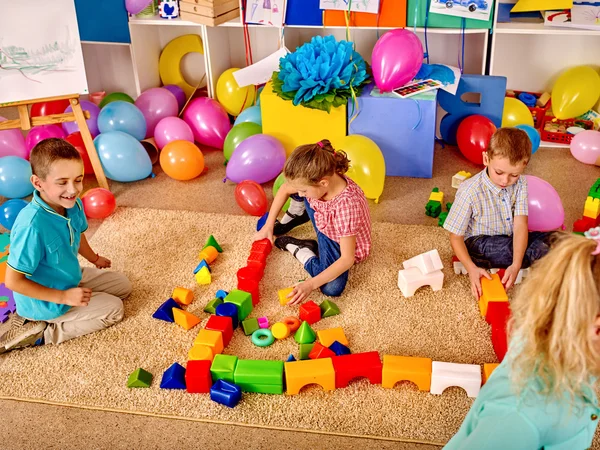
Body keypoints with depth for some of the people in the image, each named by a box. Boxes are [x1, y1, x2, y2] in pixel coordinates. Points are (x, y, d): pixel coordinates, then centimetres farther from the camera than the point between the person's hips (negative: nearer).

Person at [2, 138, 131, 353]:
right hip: (46, 301, -8)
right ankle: (39, 333, 1)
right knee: (113, 309, -5)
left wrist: (94, 259, 27)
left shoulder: (73, 204, -14)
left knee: (123, 285, 18)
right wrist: (64, 297, -25)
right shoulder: (32, 225, -38)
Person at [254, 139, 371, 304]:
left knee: (332, 288, -28)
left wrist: (311, 284, -36)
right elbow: (284, 190, -2)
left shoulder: (347, 205, -42)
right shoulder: (313, 179, -24)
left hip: (346, 245, -5)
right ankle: (288, 222, 20)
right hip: (325, 227, 5)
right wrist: (268, 225, -1)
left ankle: (295, 247, -4)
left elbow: (347, 259, -36)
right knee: (297, 185, -11)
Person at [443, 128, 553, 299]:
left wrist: (516, 265, -35)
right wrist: (472, 269, -32)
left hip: (510, 240, 6)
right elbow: (456, 237, -16)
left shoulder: (520, 184, -10)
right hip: (479, 243, -6)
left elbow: (520, 226, -19)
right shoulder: (470, 191, -23)